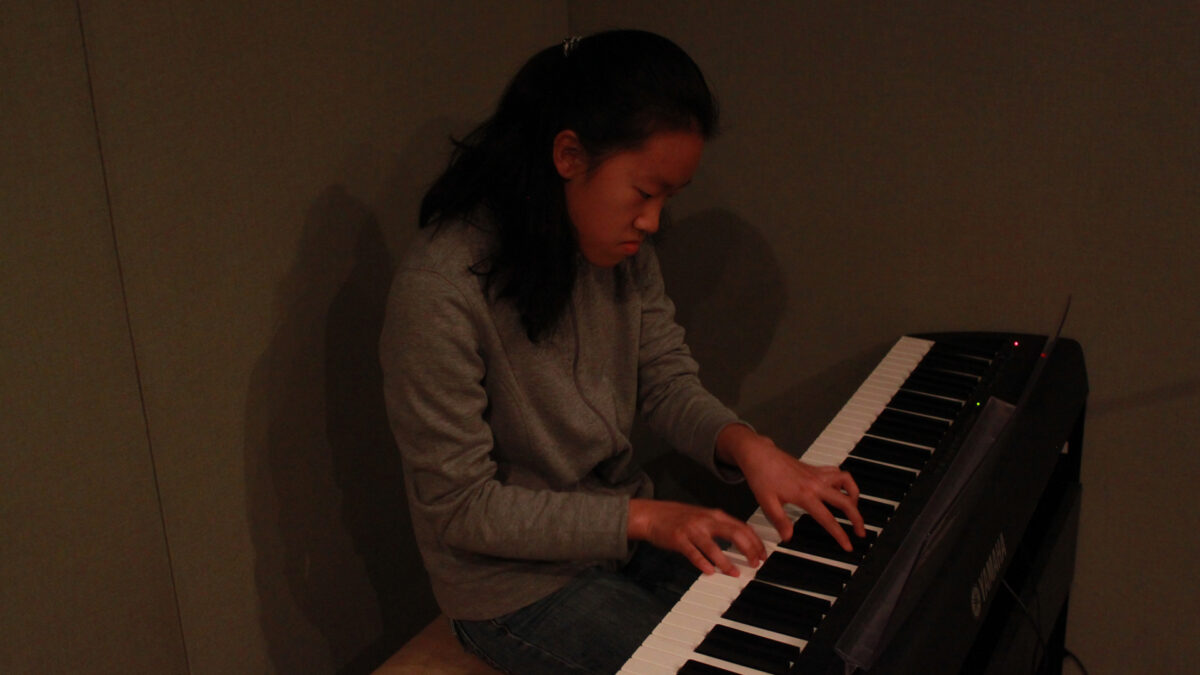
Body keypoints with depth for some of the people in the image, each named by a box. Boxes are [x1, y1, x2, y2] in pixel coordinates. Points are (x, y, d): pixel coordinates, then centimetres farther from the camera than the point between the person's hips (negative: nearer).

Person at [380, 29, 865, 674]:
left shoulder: (623, 250, -4)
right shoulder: (439, 289, -28)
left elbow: (668, 382, 1)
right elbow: (458, 506, -23)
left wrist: (745, 445, -20)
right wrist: (643, 517, -27)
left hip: (627, 530, 7)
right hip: (519, 586, -7)